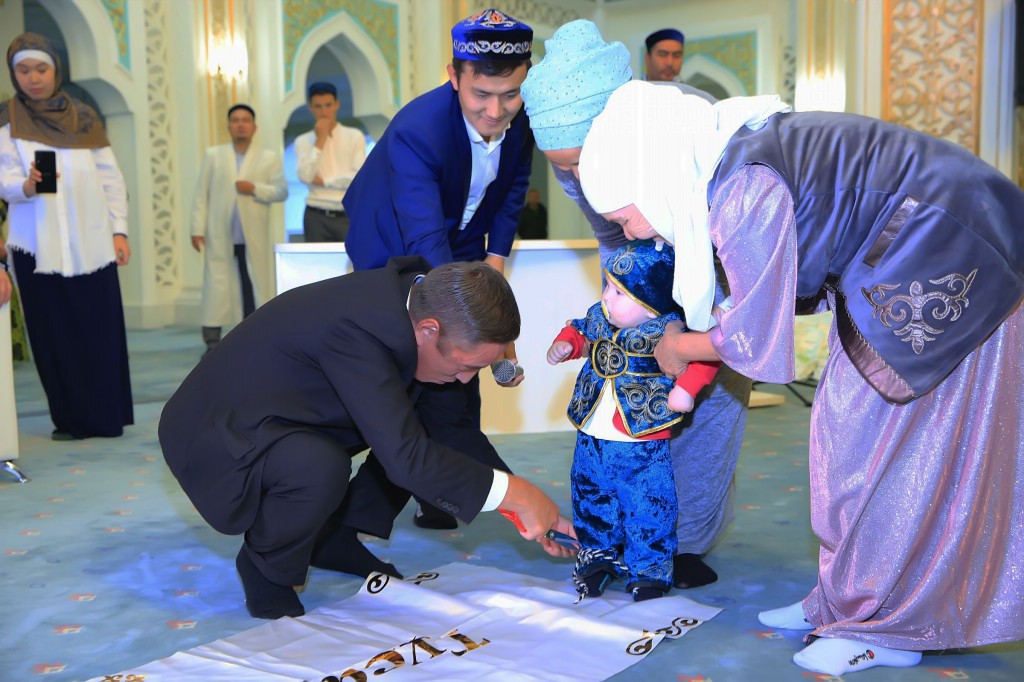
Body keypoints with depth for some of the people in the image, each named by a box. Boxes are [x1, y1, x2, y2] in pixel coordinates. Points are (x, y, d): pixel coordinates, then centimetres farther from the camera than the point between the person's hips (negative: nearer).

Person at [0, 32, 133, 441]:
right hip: (39, 247, -1)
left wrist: (119, 230, -2)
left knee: (101, 332, 0)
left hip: (90, 245, 1)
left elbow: (111, 179, 6)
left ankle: (108, 416, 10)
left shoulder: (84, 118, 7)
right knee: (55, 335, 1)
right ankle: (72, 419, 9)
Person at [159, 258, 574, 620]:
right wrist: (513, 492, -27)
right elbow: (405, 457, -36)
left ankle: (326, 539, 16)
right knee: (321, 468, -37)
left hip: (266, 415, 9)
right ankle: (265, 566, -3)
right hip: (215, 437, -9)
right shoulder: (355, 328, -35)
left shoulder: (413, 291, -7)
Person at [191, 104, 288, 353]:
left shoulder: (269, 158, 10)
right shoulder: (213, 155, 11)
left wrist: (255, 188, -13)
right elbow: (201, 195, 6)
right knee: (216, 286, -2)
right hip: (220, 236, 0)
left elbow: (282, 191, 3)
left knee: (254, 287, 2)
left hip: (254, 237, 0)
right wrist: (198, 229, -2)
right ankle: (212, 344, 2)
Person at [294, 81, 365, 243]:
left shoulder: (355, 136, 4)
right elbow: (305, 176, -9)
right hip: (316, 217, 1)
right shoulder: (303, 141, 7)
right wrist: (320, 140, -7)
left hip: (349, 215, -1)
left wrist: (323, 181, -6)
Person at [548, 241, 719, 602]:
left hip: (643, 447, -6)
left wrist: (685, 388, -29)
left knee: (649, 510, 4)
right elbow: (581, 332, 19)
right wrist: (565, 344, 1)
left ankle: (648, 572, 24)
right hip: (592, 439, 6)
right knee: (591, 498, 18)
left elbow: (705, 354, -21)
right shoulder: (599, 318, 0)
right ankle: (597, 558, 40)